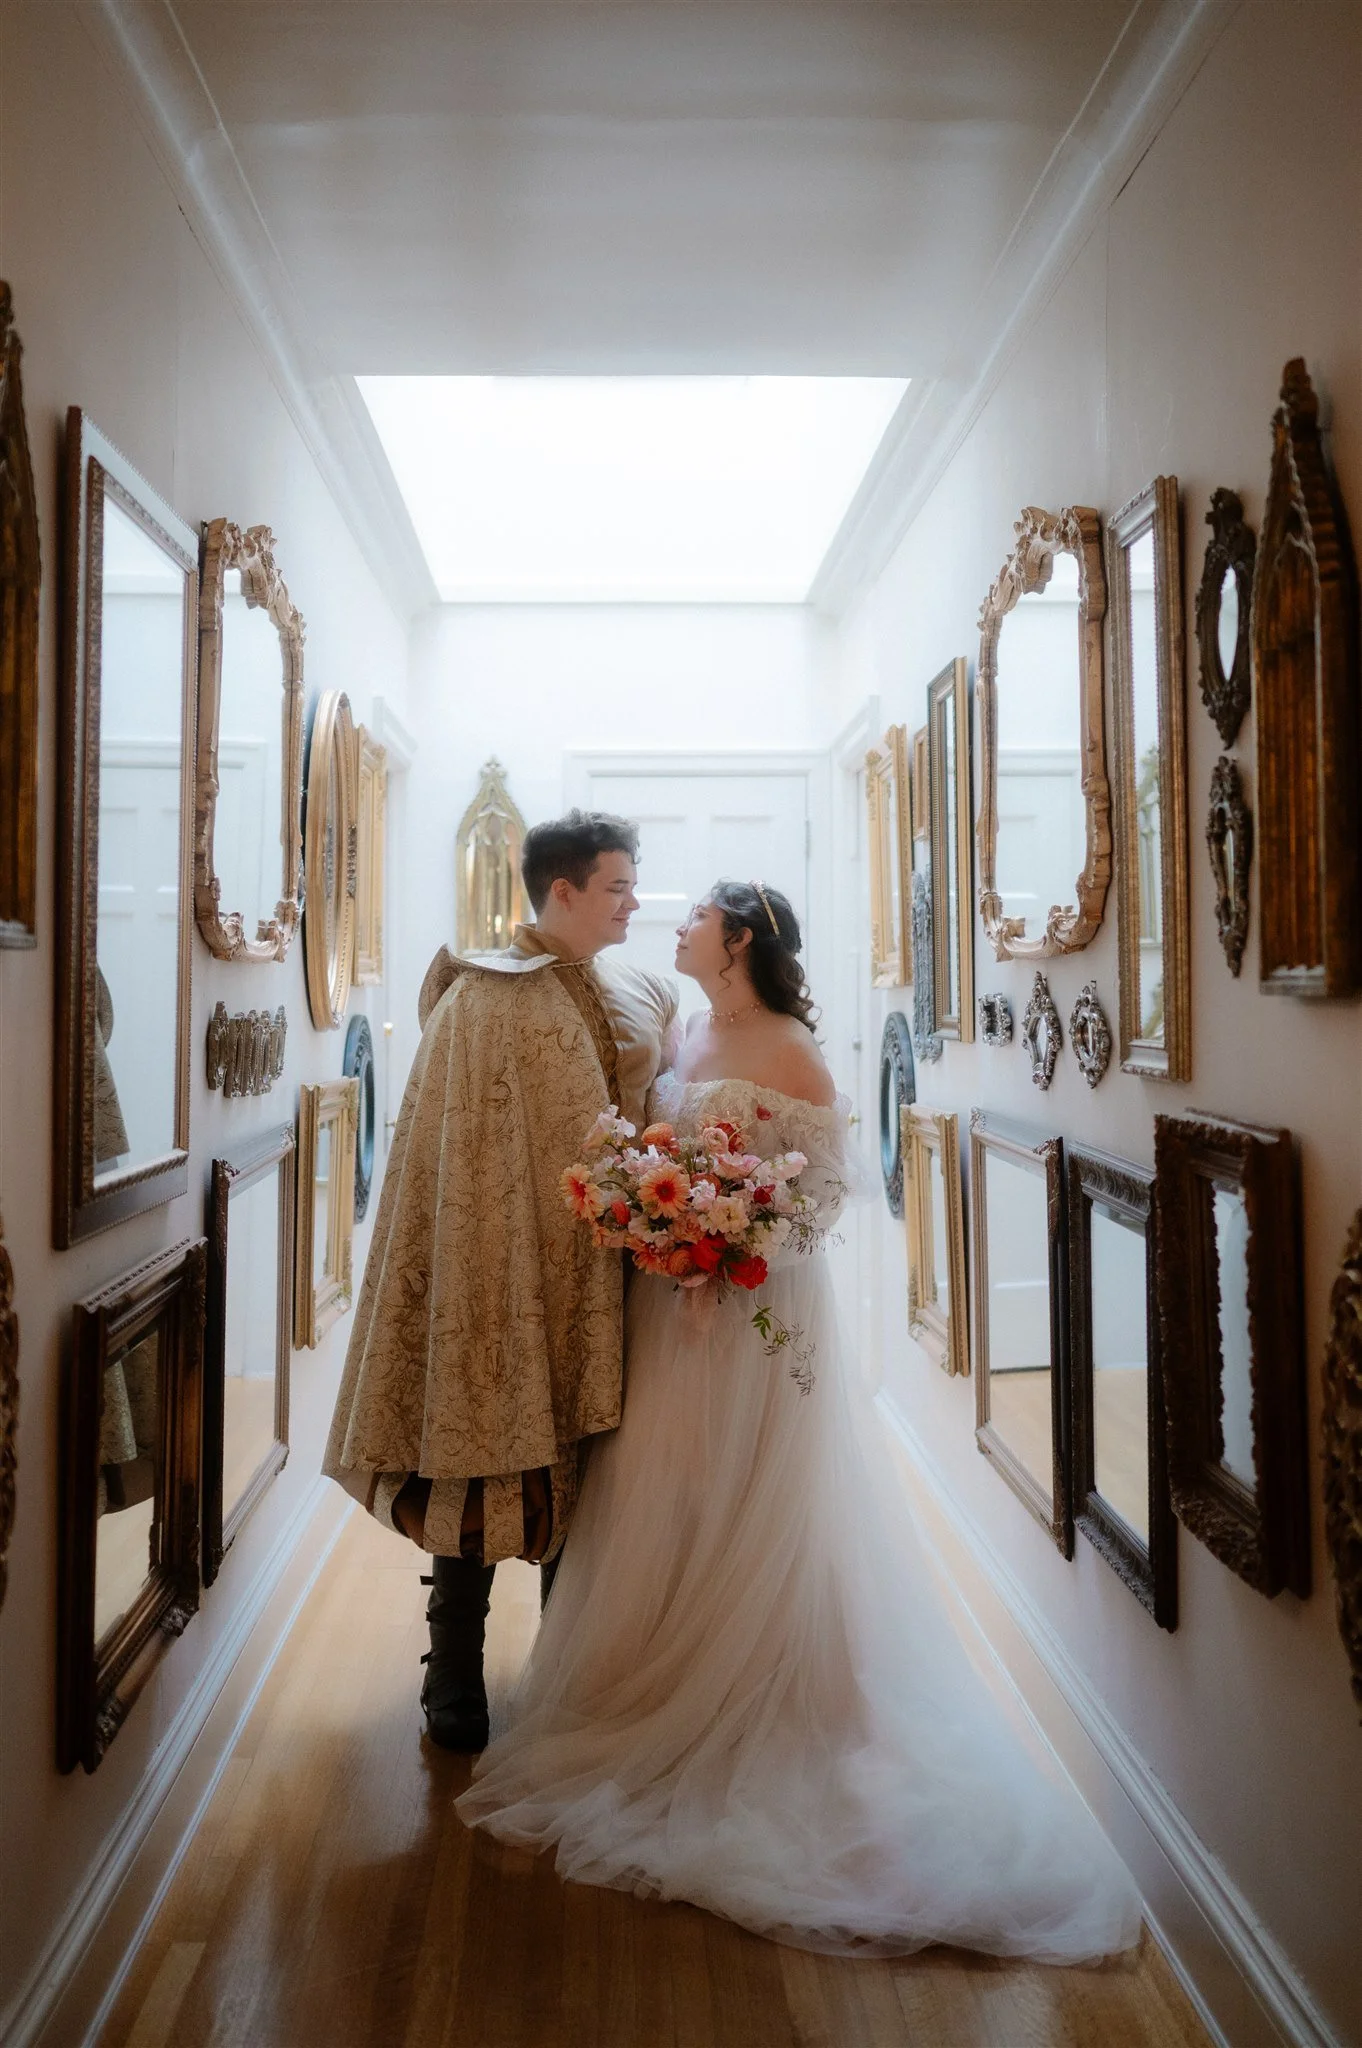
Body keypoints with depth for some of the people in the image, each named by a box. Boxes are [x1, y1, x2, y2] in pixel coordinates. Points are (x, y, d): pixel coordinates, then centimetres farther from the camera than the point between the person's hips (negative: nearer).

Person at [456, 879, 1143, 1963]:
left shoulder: (790, 1051, -11)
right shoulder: (684, 1037, 9)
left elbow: (825, 1187, -12)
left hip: (758, 1309, -7)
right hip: (673, 1299, 7)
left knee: (746, 1510, 3)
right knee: (664, 1498, 13)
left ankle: (755, 1720, 21)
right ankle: (664, 1696, 30)